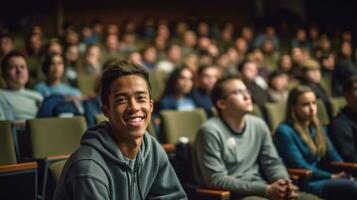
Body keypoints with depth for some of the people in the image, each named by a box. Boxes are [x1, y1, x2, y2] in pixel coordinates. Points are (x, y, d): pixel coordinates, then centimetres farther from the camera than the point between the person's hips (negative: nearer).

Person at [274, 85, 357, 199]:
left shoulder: (317, 128, 20)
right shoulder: (284, 131, -5)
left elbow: (333, 156, 18)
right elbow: (300, 166, -11)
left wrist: (345, 172, -3)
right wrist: (331, 177, -13)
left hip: (321, 179, 7)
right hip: (303, 184, -7)